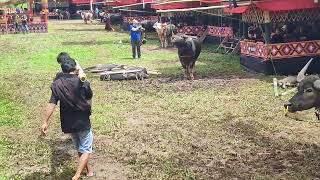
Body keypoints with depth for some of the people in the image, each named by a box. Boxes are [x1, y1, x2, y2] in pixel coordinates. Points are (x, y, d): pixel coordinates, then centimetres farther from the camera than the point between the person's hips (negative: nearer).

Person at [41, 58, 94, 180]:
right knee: (86, 150, 7)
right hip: (83, 122, -3)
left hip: (68, 123, 3)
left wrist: (45, 122, -11)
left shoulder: (57, 84, -7)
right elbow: (89, 100, 4)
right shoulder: (83, 83, -12)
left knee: (79, 149, 22)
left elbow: (51, 105, -14)